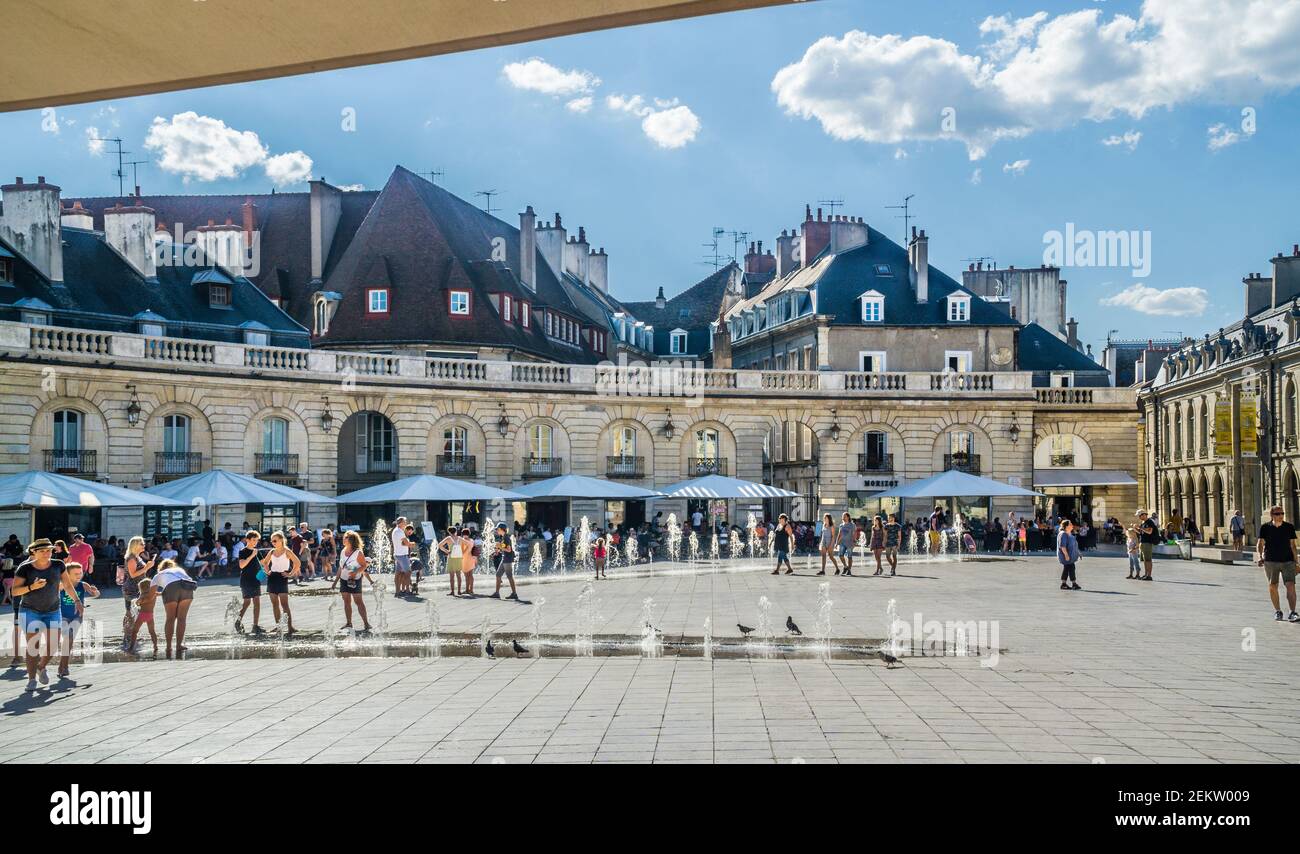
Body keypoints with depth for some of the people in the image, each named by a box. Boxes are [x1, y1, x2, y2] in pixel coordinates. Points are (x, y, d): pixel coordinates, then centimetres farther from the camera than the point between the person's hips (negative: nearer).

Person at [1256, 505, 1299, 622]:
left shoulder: (1289, 527, 4)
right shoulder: (1265, 527, -1)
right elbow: (1260, 544, 0)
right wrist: (1260, 556, -16)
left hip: (1288, 561, 0)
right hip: (1270, 561, 0)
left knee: (1290, 585, -11)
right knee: (1272, 586, 8)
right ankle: (1277, 611, 22)